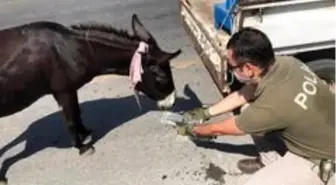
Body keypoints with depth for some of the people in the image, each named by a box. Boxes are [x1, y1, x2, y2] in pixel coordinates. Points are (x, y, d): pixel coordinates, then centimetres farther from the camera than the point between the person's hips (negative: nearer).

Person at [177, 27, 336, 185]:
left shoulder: (272, 105, -37)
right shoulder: (283, 63, -14)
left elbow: (220, 129, -17)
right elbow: (241, 96, 3)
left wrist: (193, 130, 3)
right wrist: (206, 113, 10)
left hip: (316, 159, -7)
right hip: (309, 130, 8)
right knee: (250, 111, 1)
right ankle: (270, 161, 19)